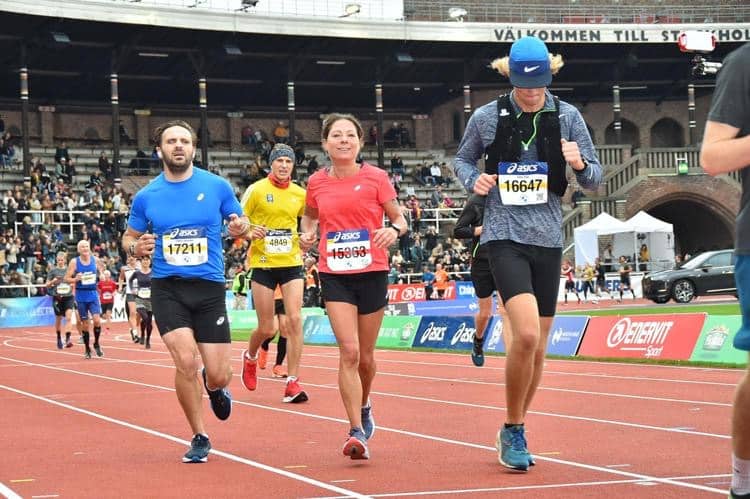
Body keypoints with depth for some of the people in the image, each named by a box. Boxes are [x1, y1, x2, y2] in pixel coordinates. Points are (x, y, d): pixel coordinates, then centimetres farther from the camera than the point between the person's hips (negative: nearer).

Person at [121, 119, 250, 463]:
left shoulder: (217, 186, 1)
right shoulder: (146, 196, 4)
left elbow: (240, 223, 11)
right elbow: (129, 237, 15)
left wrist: (240, 227, -13)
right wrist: (136, 248, -9)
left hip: (209, 289, 0)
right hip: (167, 289, 0)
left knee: (219, 375, -1)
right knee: (186, 360, -19)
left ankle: (214, 386, 41)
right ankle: (199, 438, 3)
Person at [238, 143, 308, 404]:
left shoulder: (300, 194, 5)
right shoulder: (256, 190, -5)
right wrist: (250, 234, -22)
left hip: (292, 264, 2)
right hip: (263, 264, -2)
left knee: (295, 319, -12)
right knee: (267, 329, 3)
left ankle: (292, 382, -7)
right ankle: (250, 357, 38)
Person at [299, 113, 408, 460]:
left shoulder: (375, 177, -2)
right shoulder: (317, 183, 4)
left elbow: (399, 217, 4)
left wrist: (394, 230, -19)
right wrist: (307, 234, 2)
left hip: (372, 272, 0)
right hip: (334, 275, 0)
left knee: (366, 357, 10)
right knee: (349, 351, -14)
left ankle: (364, 406, 42)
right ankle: (357, 432, -12)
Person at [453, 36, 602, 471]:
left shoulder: (567, 116, 2)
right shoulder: (486, 118, -2)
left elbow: (595, 179, 7)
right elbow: (463, 159, 15)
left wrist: (580, 164, -16)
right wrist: (474, 180, -7)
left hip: (548, 238, 3)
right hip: (505, 236, -3)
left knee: (538, 347, 10)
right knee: (526, 334, -21)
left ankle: (514, 431, 29)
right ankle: (514, 432, -4)